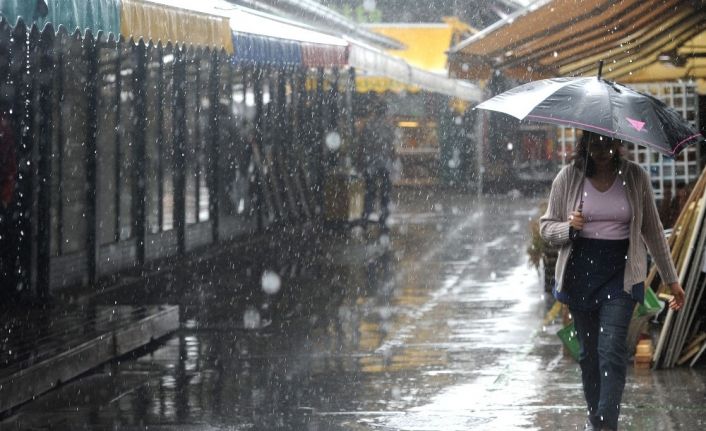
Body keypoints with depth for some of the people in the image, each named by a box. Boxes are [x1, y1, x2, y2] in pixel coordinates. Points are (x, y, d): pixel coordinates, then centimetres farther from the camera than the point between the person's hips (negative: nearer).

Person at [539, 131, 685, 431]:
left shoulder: (635, 177, 1)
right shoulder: (568, 178, 1)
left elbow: (652, 230, 9)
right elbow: (546, 227, 7)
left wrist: (671, 279, 11)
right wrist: (569, 227, -17)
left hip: (621, 273, -2)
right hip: (580, 272, 2)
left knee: (611, 351, -13)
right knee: (588, 353, 10)